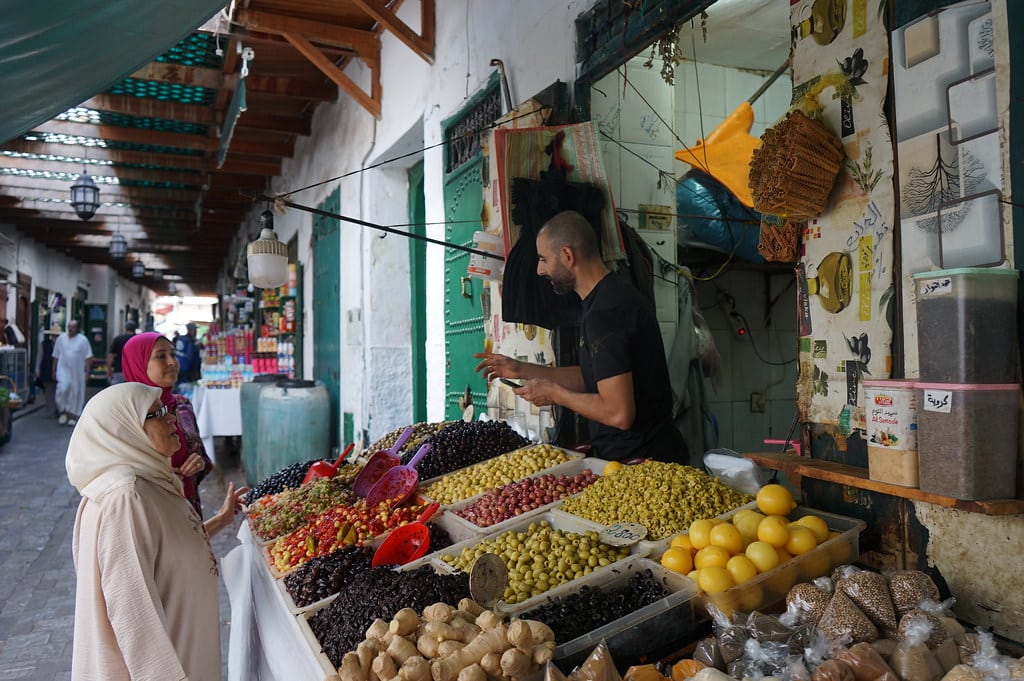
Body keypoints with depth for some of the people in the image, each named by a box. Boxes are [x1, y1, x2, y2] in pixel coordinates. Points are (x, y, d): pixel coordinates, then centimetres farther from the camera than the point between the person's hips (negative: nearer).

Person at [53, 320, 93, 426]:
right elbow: (56, 356, 10)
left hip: (77, 372, 0)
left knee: (75, 392, 4)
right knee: (62, 389, -17)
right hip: (63, 370, 0)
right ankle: (63, 412, 2)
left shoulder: (83, 340, 0)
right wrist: (54, 370, 9)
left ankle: (72, 415, 15)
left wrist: (87, 372, -5)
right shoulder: (61, 338, 5)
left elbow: (87, 357, 0)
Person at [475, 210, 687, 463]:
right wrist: (521, 370, 15)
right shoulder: (615, 294, 9)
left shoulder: (604, 314, -24)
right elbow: (591, 378, 17)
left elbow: (619, 414, -28)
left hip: (639, 459, -9)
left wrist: (553, 393, -13)